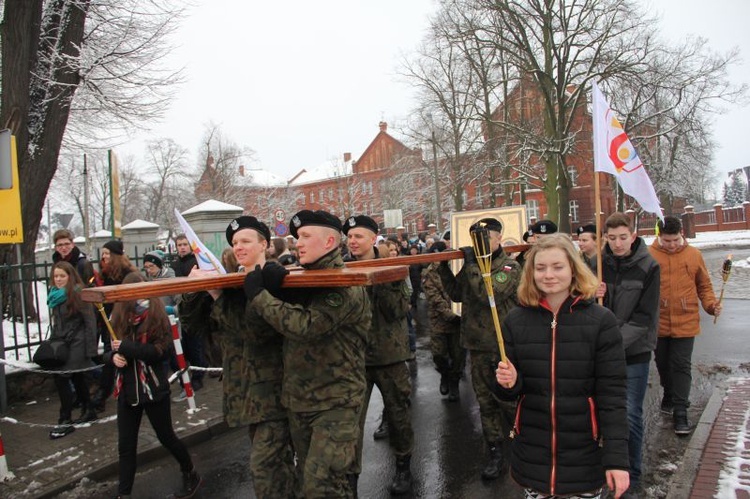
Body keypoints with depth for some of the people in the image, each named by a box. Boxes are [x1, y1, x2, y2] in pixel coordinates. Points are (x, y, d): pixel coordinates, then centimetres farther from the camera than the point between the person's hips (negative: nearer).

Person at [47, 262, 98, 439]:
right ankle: (88, 410, 30)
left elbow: (90, 321, -15)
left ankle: (65, 421, 1)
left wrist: (90, 348, -17)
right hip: (61, 343, 8)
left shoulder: (78, 293, -15)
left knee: (61, 378, -10)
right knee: (77, 377, 16)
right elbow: (53, 321, 19)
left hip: (76, 344, -8)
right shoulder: (54, 294, 9)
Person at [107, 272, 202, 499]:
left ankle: (191, 475, 31)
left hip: (153, 389, -4)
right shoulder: (119, 317, 5)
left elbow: (162, 351, -20)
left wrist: (125, 347, -23)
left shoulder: (156, 315, -11)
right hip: (127, 390, 5)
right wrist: (113, 356, -12)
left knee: (166, 437, 10)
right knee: (126, 444, 9)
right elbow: (110, 351, 11)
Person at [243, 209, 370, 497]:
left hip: (335, 402, -8)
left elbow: (304, 325, -29)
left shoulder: (345, 286, -17)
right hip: (299, 399, 9)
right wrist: (273, 286, -15)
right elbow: (284, 317, 4)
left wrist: (257, 294, -20)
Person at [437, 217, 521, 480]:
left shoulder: (511, 268, -8)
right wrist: (443, 267, 4)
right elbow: (457, 294, 14)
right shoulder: (472, 264, 8)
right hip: (477, 346, 5)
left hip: (505, 346, -4)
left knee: (510, 401, 5)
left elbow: (488, 294, -23)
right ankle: (495, 452, 23)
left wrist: (471, 265, -19)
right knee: (486, 402, 11)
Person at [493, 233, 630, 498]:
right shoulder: (516, 320, -2)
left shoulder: (601, 321, -8)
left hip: (584, 456, -1)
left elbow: (612, 394, -8)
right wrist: (508, 382, -16)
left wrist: (616, 457, -12)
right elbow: (510, 391, 5)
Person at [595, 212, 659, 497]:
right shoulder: (598, 263, 0)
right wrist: (592, 296, -17)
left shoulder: (648, 267, -9)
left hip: (634, 351, -3)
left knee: (631, 416, 3)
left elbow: (645, 317, -13)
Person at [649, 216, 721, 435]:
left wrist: (711, 304, -7)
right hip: (658, 323, 1)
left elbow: (704, 286, 9)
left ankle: (680, 413, 6)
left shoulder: (693, 255, 0)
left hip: (685, 322, 0)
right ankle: (669, 394, 42)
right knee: (663, 364, 17)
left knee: (681, 366, 0)